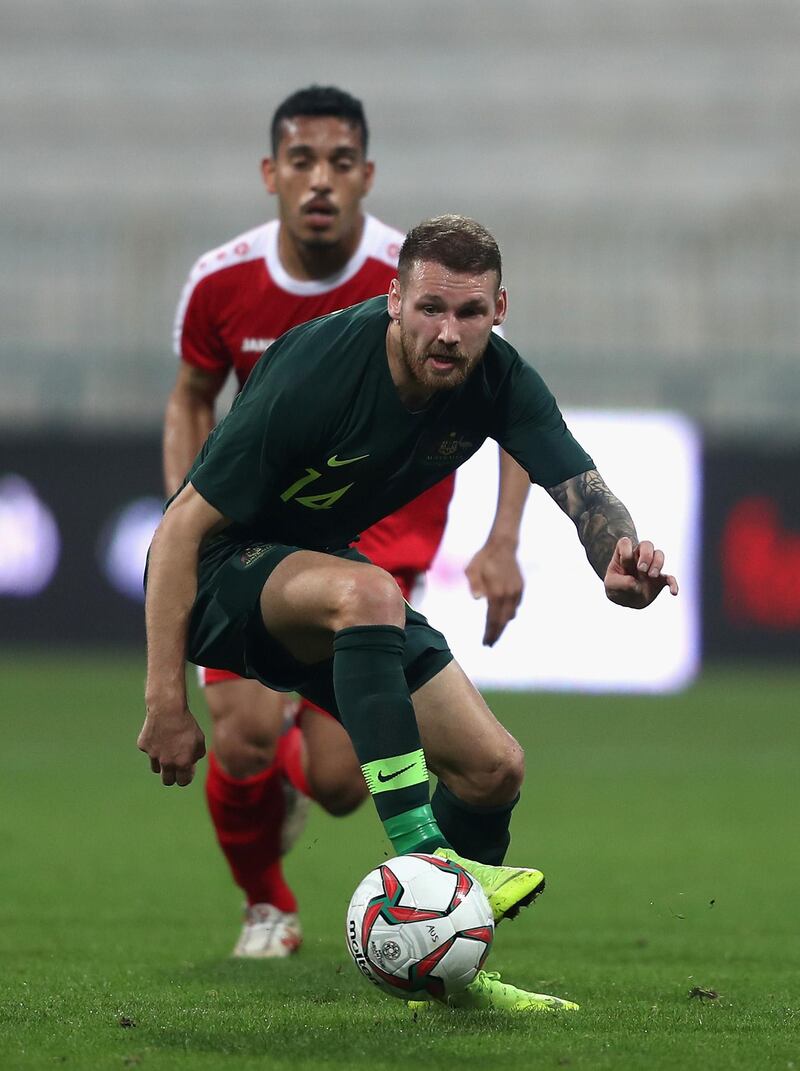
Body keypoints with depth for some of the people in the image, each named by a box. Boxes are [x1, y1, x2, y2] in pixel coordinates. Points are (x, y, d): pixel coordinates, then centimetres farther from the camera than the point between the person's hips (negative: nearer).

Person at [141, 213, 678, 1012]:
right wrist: (166, 700, -27)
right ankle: (419, 855, -42)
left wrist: (620, 559, -50)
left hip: (328, 571, 7)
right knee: (366, 592, -39)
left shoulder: (498, 380, -12)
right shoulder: (317, 369, -29)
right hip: (219, 578, -7)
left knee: (493, 768, -3)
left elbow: (581, 487, -24)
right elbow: (182, 527, -24)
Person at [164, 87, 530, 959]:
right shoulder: (221, 283, -10)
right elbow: (191, 400, 10)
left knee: (336, 783, -11)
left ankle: (295, 766, 32)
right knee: (243, 739, -17)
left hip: (381, 536, -1)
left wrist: (501, 544, -17)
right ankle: (265, 905, 16)